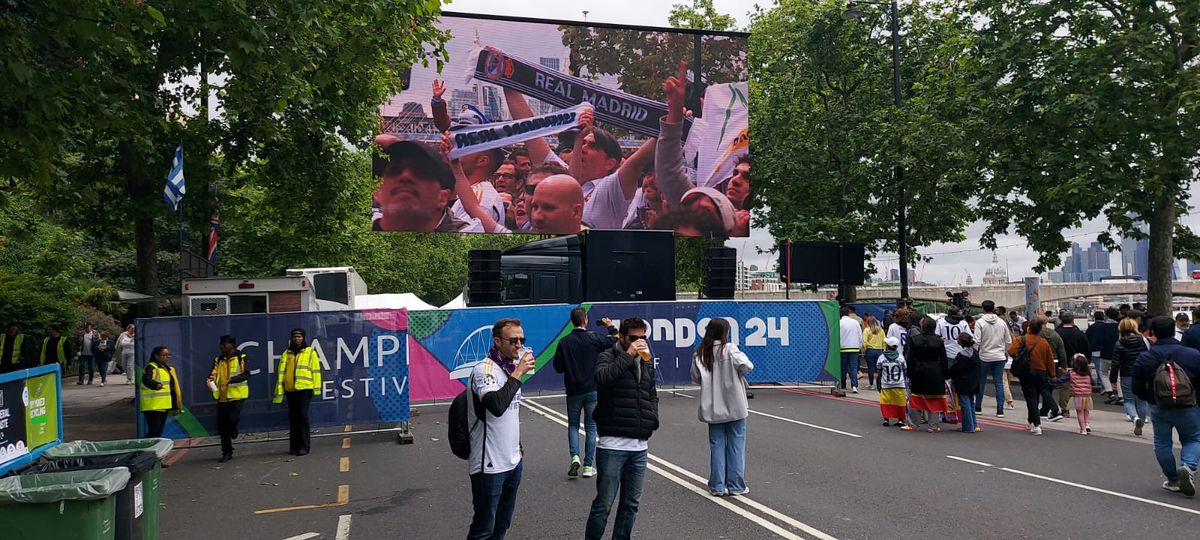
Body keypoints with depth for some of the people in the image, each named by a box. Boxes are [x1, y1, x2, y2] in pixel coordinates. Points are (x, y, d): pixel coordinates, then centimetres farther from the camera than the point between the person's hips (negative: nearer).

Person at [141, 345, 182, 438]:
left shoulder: (169, 368, 17)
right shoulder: (151, 367, -11)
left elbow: (173, 386, 25)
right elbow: (146, 380, -31)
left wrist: (176, 406, 25)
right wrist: (155, 385, -53)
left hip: (164, 406, 9)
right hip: (153, 407, -9)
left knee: (159, 431, 13)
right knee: (153, 432, -13)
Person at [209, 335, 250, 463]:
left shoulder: (241, 358, -2)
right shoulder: (218, 360, 13)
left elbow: (246, 374, -12)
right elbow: (213, 374, 5)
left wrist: (232, 379, -28)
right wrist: (211, 381, -18)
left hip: (237, 395, -5)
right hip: (222, 397, 5)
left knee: (233, 418, -20)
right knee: (222, 427, 6)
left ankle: (233, 430, 18)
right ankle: (227, 452, 18)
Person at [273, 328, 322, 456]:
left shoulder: (310, 352, 4)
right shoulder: (286, 353, 13)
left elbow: (315, 371, 1)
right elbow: (281, 372, 10)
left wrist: (316, 388, -4)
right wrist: (279, 390, 3)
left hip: (305, 389, -4)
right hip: (290, 390, 4)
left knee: (303, 415, -10)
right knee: (292, 417, 8)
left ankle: (304, 445, -5)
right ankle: (294, 446, 16)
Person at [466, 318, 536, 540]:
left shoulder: (512, 367, 11)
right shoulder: (484, 370, -16)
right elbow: (496, 406, -34)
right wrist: (517, 373, -27)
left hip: (513, 462, 8)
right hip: (490, 465, -8)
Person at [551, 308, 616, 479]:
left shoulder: (564, 342, -5)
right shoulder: (594, 339, -9)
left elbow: (558, 367, -3)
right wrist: (611, 328, 10)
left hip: (573, 392, 1)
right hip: (592, 391, -1)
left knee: (573, 425, 16)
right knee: (590, 428, 8)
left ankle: (575, 456, -6)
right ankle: (588, 466, 9)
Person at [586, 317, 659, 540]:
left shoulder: (647, 362, 16)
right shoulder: (607, 357, -3)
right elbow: (602, 378, -26)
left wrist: (653, 418, 11)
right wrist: (628, 356, -21)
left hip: (640, 446, 6)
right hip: (613, 445, -6)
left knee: (631, 505, 12)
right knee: (603, 505, -4)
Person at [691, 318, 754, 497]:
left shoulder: (699, 354, -1)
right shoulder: (729, 349, -11)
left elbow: (695, 378, 6)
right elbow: (745, 365, -22)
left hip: (712, 408, 3)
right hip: (734, 406, -3)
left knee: (717, 445, 10)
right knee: (736, 444, 6)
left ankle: (717, 486, 12)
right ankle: (736, 485, 9)